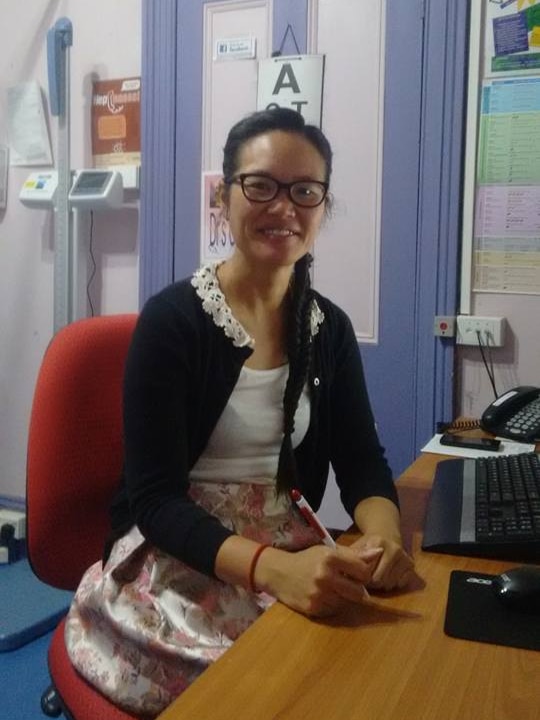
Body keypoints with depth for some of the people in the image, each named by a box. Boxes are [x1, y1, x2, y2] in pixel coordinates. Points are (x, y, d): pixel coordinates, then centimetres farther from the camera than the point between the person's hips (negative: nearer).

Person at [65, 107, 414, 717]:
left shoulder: (330, 328, 3)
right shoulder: (171, 319, -13)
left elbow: (362, 463, 1)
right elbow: (154, 499, -18)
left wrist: (382, 533, -22)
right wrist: (271, 569, -34)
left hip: (293, 557, 5)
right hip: (176, 564, -5)